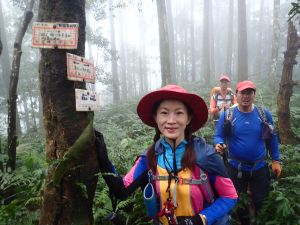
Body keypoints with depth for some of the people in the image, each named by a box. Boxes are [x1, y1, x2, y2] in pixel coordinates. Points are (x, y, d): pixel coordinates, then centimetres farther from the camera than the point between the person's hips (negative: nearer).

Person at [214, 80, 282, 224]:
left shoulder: (264, 114, -5)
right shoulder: (227, 115, -10)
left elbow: (272, 138, 3)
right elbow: (218, 136, -6)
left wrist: (275, 160, 3)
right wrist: (219, 145, -28)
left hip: (260, 168, 1)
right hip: (236, 168, -1)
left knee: (261, 202, 19)